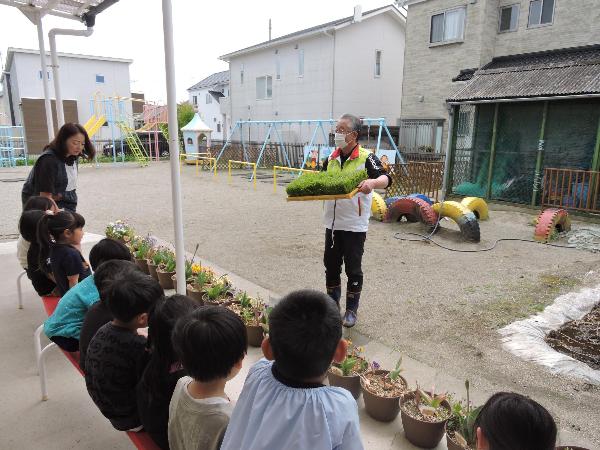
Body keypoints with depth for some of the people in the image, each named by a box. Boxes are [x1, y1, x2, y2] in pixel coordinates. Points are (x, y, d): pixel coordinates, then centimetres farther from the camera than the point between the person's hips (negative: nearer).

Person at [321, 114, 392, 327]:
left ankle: (351, 310, 21)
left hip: (355, 225, -6)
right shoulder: (331, 159, 10)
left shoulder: (366, 158, -9)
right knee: (331, 266, 14)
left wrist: (373, 182, -44)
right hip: (332, 223, 6)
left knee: (353, 269, 5)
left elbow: (386, 178, -22)